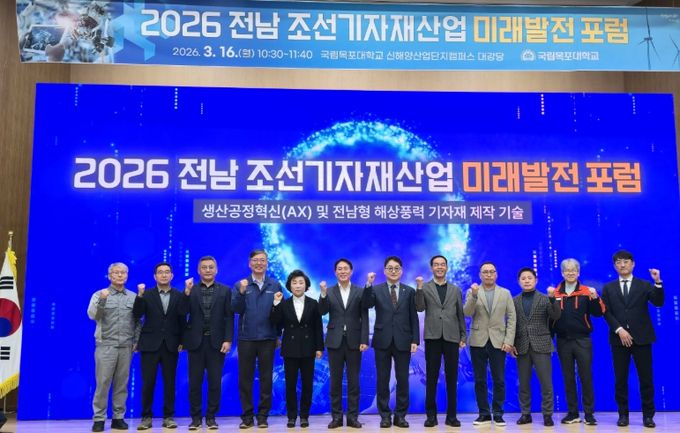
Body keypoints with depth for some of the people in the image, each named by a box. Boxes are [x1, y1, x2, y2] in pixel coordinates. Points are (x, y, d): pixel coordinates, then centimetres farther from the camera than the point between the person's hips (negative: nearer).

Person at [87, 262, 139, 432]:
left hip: (126, 347, 2)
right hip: (106, 345, -2)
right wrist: (102, 300, -24)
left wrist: (137, 341, 4)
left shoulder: (133, 297, 9)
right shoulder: (100, 294, 3)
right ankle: (99, 419, 5)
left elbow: (137, 321, 12)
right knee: (103, 383, -2)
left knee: (122, 384, 5)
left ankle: (118, 418, 12)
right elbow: (92, 315, -10)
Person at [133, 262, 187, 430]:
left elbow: (182, 320, 1)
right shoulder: (146, 294, 4)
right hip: (150, 345, 0)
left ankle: (168, 417, 13)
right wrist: (140, 295, -19)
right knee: (148, 383, 2)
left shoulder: (179, 296, 5)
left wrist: (182, 341, -7)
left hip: (170, 345, 1)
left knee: (169, 383, 5)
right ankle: (146, 417, 12)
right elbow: (137, 315, -9)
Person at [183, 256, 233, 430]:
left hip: (216, 342, 0)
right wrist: (186, 293, -17)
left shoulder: (225, 290, 6)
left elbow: (229, 317, 1)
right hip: (196, 341, 0)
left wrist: (228, 340, -8)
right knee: (195, 382, 5)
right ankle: (196, 417, 15)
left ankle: (211, 417, 14)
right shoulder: (190, 290, 6)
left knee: (215, 382, 4)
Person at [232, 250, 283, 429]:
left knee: (266, 379, 5)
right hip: (246, 338, 0)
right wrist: (241, 292, -20)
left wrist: (278, 335, 2)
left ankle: (263, 416, 13)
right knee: (245, 379, 4)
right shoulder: (241, 285, 5)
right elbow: (236, 309, -6)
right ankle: (247, 416, 13)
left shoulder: (275, 285, 5)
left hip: (268, 338, 0)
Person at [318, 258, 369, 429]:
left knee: (353, 381, 5)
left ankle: (353, 417, 12)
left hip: (354, 341, 0)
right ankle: (336, 416, 12)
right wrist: (323, 294, -25)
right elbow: (322, 311, -10)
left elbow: (364, 318, 0)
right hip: (335, 341, 1)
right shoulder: (329, 292, 5)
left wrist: (364, 340, -8)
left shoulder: (360, 291, 3)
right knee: (335, 381, 5)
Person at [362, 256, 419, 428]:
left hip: (403, 341, 0)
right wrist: (368, 284, -24)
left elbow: (414, 318, 4)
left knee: (403, 379, 5)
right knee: (383, 380, 4)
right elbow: (366, 305, -13)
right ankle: (385, 415, 13)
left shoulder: (409, 291, 7)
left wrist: (415, 340, -3)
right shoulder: (376, 290, 5)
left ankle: (400, 415, 15)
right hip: (383, 340, 0)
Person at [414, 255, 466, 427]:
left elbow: (460, 314, 13)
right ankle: (431, 415, 10)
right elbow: (419, 308, -8)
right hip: (433, 336, -2)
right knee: (431, 377, 2)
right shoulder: (424, 287, 6)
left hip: (451, 337, 2)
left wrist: (463, 336, 7)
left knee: (452, 378, 4)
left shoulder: (455, 289, 13)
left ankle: (451, 415, 12)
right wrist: (419, 289, -20)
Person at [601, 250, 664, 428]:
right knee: (620, 379, 4)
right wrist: (619, 330, -11)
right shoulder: (608, 288, 10)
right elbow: (606, 312, 2)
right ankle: (623, 414, 13)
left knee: (646, 378, 1)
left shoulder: (644, 285, 8)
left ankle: (648, 415, 11)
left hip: (641, 338, -1)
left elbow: (658, 303, -7)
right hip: (619, 338, 1)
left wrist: (658, 282, -19)